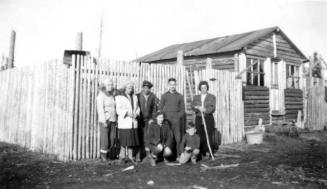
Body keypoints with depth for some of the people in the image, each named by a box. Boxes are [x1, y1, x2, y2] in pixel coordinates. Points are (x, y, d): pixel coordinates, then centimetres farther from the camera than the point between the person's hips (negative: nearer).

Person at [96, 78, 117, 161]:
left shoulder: (112, 96, 13)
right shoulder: (101, 95, -5)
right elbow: (100, 109, -10)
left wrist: (115, 120, 10)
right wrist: (104, 121, -16)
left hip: (112, 120, 6)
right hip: (104, 120, -6)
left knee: (112, 139, 5)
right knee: (104, 139, -4)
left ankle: (107, 155, 16)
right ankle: (103, 156, 8)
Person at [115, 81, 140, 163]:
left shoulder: (135, 97, 18)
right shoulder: (119, 97, 2)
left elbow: (137, 108, 19)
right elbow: (118, 110, -6)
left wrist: (136, 113, -2)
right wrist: (127, 113, -18)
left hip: (133, 123, 5)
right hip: (124, 123, -5)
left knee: (132, 140, 5)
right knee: (124, 140, -6)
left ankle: (130, 156, 13)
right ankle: (122, 156, 6)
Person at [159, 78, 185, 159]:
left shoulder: (180, 96, 10)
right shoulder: (164, 96, 9)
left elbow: (182, 109, 11)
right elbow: (160, 108, 10)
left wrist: (178, 117, -2)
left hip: (176, 120, 0)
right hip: (166, 120, 0)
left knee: (178, 138, -5)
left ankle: (178, 155, 1)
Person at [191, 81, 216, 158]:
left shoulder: (212, 97, 7)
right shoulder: (196, 97, 16)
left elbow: (212, 108, -4)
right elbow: (193, 107, 4)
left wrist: (205, 109, -21)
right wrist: (198, 108, -17)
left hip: (208, 118, -2)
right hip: (199, 119, 2)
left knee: (208, 136, -10)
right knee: (200, 136, -3)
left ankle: (208, 153, -6)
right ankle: (201, 153, 2)